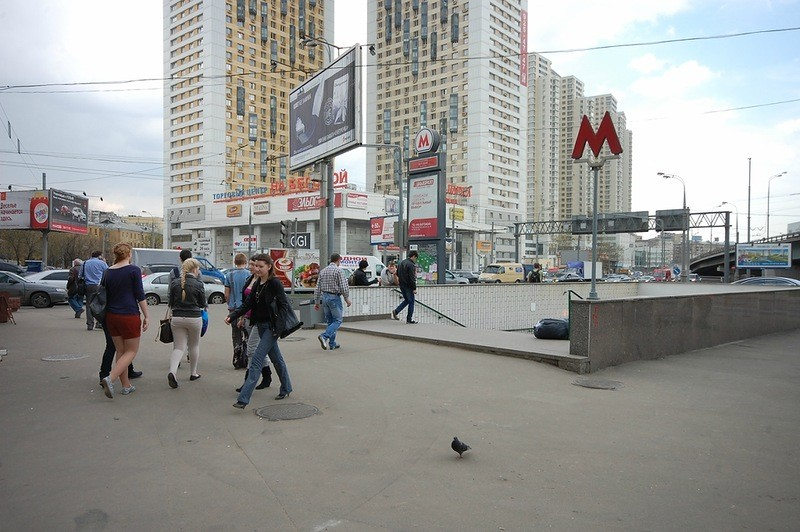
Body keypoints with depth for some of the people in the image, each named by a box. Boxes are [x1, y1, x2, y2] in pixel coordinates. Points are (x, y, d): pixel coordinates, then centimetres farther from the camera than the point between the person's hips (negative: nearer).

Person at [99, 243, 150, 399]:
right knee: (131, 351, 4)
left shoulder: (108, 272, 7)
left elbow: (106, 295, 14)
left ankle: (126, 386, 17)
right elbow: (140, 295, -11)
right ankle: (110, 378, -15)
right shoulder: (134, 270, -9)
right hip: (129, 316, -6)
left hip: (111, 316, 6)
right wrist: (146, 316, -6)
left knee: (120, 351, 13)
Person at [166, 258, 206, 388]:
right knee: (194, 346, 17)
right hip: (194, 318, -2)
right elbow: (202, 304, -1)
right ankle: (193, 373, 28)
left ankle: (172, 372, -18)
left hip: (177, 318, 2)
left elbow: (171, 302, 5)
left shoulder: (174, 282, 0)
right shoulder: (198, 284, -10)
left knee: (178, 347, 6)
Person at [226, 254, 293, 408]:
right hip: (261, 325, 8)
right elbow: (247, 304, 8)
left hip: (271, 327, -8)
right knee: (276, 358, 19)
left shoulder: (275, 283, -14)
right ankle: (286, 389, 33)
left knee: (256, 360, -11)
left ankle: (243, 399, -11)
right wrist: (232, 316, -4)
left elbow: (284, 305, -16)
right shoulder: (257, 284, 9)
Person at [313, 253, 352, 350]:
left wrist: (316, 302, 15)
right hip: (334, 297, -7)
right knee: (337, 321, -1)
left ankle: (332, 343, 16)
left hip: (324, 297, 7)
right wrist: (347, 298, 0)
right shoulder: (338, 270, -11)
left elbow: (317, 288, 10)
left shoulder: (323, 270, 9)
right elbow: (343, 287, -14)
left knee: (330, 321, 14)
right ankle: (324, 336, -19)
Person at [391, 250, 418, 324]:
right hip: (408, 286, -8)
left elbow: (397, 274, 18)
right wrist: (414, 288, -17)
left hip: (402, 285, 8)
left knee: (406, 300, 21)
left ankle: (395, 311, 8)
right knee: (411, 301, 2)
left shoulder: (402, 262, 10)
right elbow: (412, 278, -20)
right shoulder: (411, 265, -18)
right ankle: (409, 319, 6)